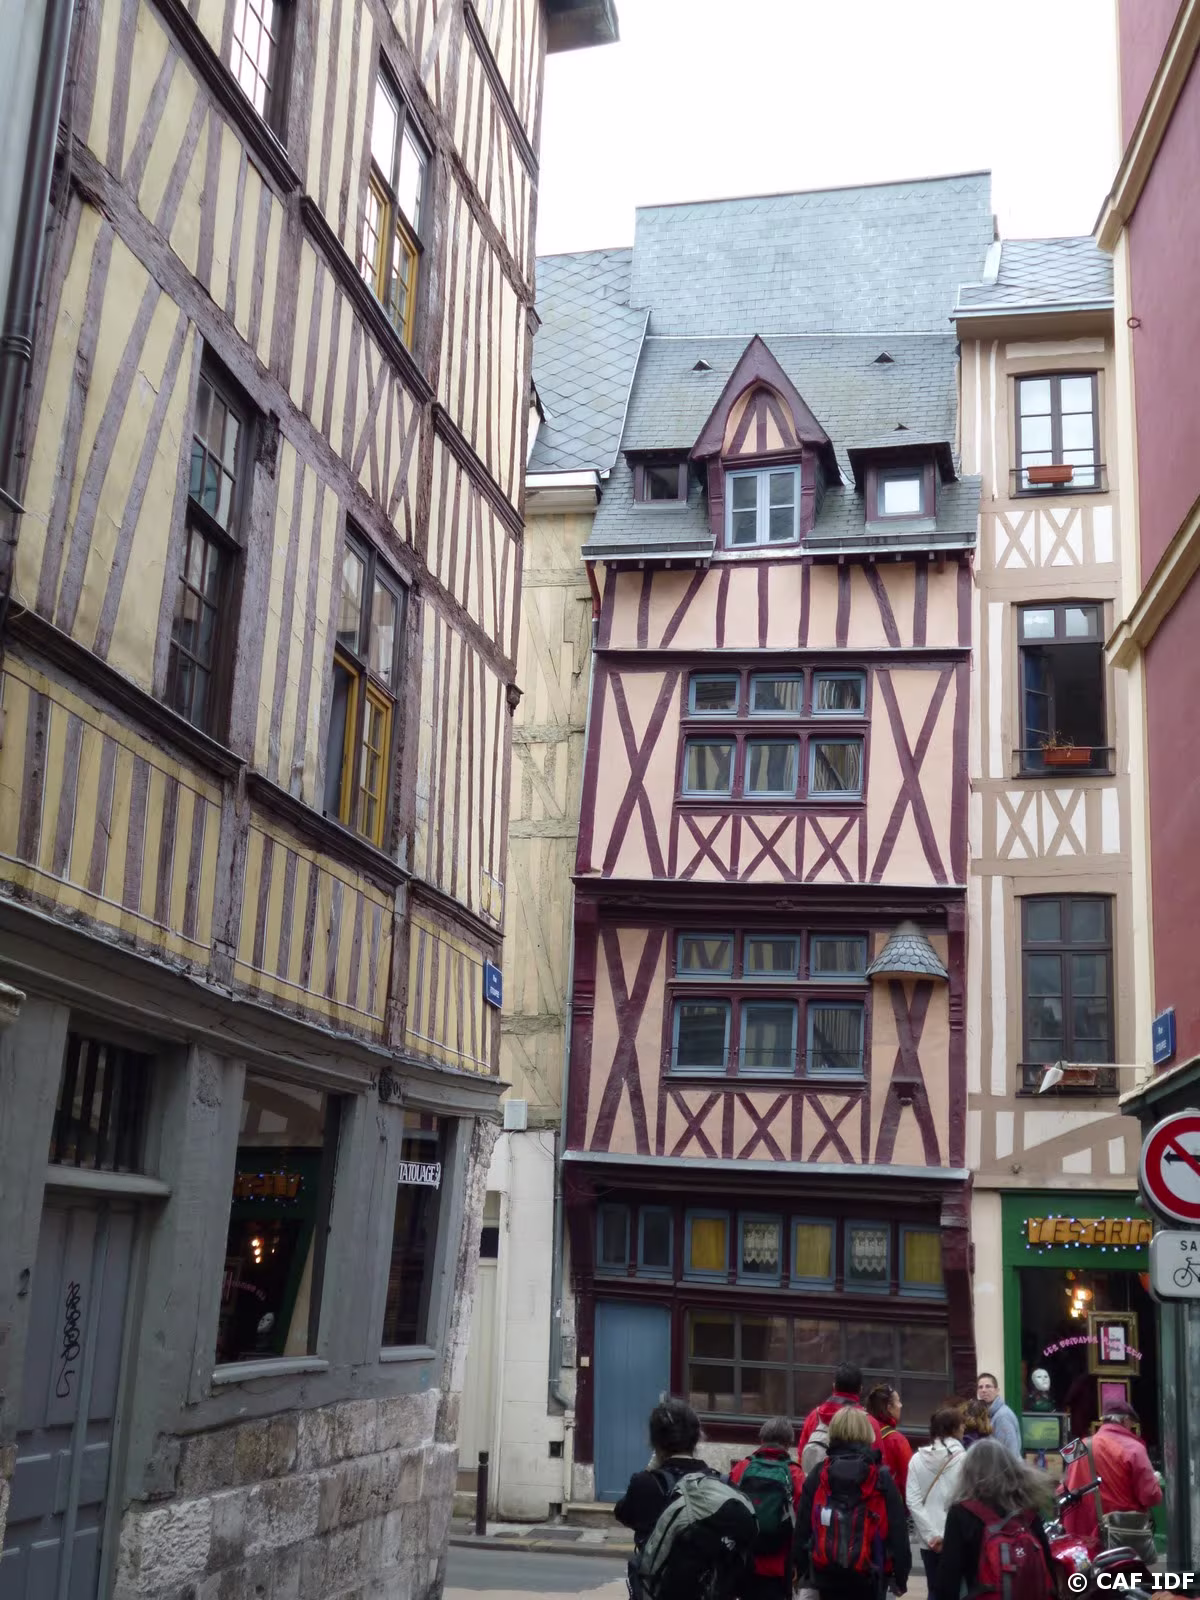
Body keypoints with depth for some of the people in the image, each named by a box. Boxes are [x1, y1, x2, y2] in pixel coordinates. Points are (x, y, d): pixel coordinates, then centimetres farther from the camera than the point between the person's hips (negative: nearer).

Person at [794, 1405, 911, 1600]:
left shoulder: (818, 1475, 0)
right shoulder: (881, 1478, -5)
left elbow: (803, 1526, 1)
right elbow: (897, 1529, -6)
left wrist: (802, 1568, 11)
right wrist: (900, 1575, 2)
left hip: (827, 1573, 2)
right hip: (868, 1576, -2)